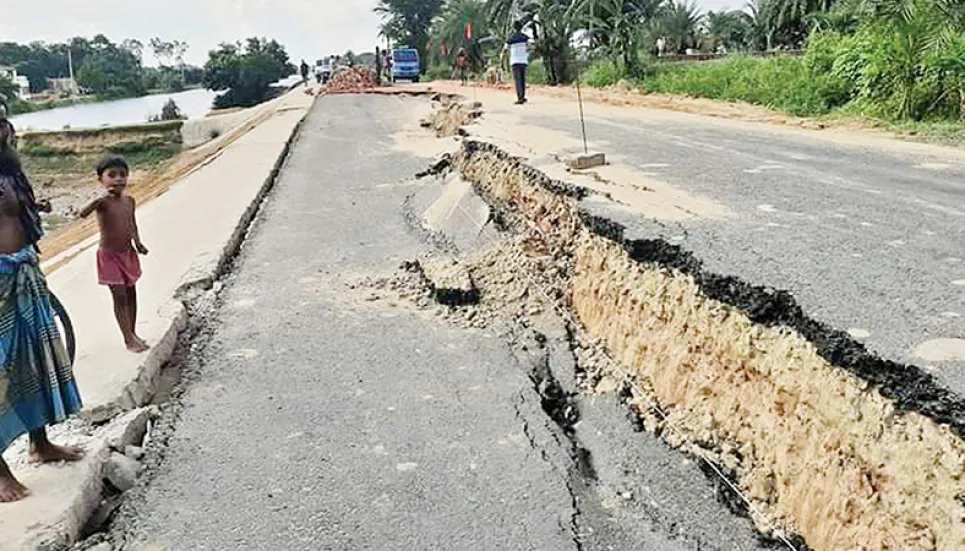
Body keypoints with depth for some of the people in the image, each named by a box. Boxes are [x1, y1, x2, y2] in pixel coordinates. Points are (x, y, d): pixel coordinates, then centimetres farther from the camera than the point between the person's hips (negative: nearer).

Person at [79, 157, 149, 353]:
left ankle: (133, 333, 28)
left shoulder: (129, 200, -1)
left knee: (131, 294, 14)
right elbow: (83, 214, -37)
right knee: (119, 297, -2)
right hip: (110, 256, -6)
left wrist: (137, 242, 4)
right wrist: (100, 199, -49)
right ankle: (129, 340, 5)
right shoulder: (103, 202, -18)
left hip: (128, 253, 6)